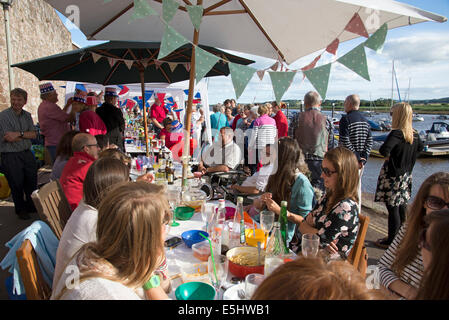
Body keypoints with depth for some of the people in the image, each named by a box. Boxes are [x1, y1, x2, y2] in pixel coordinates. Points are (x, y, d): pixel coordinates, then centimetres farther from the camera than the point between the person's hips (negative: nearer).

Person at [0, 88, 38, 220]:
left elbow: (34, 134, -3)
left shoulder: (27, 115, 7)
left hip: (27, 154, 5)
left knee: (32, 182, 13)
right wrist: (26, 136, -8)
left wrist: (19, 133, -18)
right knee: (16, 185, 7)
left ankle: (31, 206, 33)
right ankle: (20, 209, 26)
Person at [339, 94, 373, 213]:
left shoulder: (345, 119, -13)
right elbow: (370, 141, 5)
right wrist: (363, 158, -1)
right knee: (357, 186, 17)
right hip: (360, 161, 7)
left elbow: (344, 141, -21)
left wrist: (357, 157, -14)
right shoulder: (365, 120, 9)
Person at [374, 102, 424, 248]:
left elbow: (384, 149, -37)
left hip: (393, 175, -8)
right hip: (406, 175, 8)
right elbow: (420, 147, 25)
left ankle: (391, 241, 11)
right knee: (402, 206, 18)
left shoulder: (397, 133, -21)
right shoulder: (414, 134, 4)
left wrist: (389, 156, -16)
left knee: (392, 209, 0)